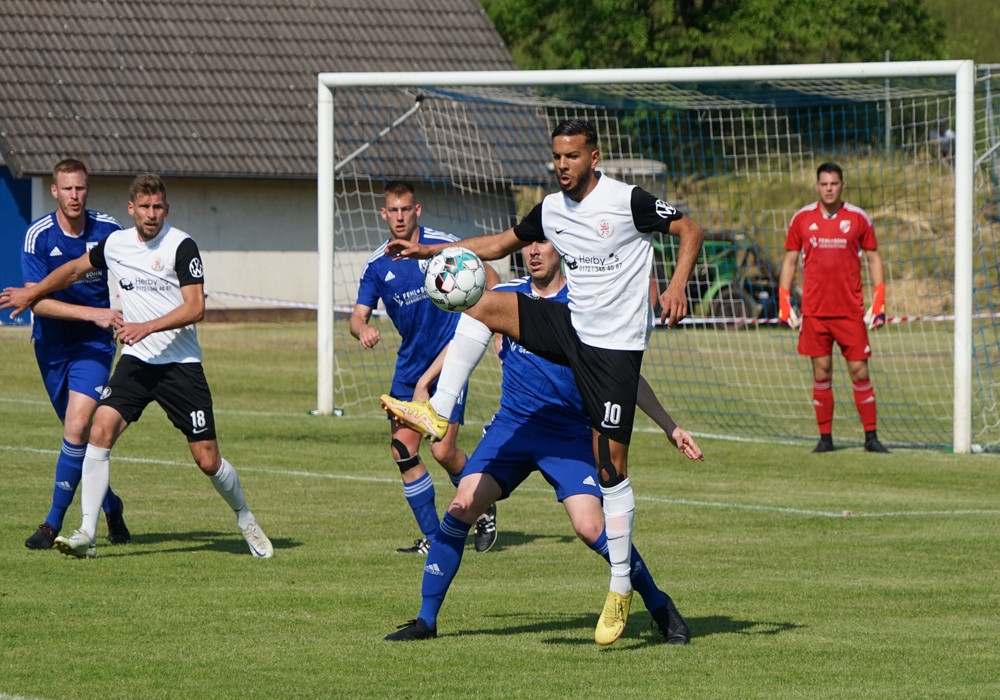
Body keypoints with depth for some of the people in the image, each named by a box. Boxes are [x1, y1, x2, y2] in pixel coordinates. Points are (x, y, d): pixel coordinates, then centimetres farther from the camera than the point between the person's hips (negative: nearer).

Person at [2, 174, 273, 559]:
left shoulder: (181, 245, -11)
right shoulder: (115, 244, 5)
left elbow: (195, 307, -15)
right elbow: (75, 269, 25)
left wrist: (146, 328, -23)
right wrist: (31, 294, 32)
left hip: (180, 364, -4)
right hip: (136, 361, 4)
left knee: (207, 459, -3)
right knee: (101, 429, -17)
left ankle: (246, 520, 25)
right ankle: (86, 533, -13)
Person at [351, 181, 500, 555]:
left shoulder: (444, 244, -8)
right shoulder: (377, 265, 3)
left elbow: (488, 275, 3)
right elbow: (358, 316, -1)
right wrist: (362, 329, -25)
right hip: (410, 366, 4)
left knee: (442, 451, -12)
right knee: (403, 452, -5)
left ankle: (484, 510, 15)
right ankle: (432, 537, 6)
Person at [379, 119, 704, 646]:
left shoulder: (628, 201, -11)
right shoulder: (550, 211, 8)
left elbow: (690, 231, -5)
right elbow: (500, 243, 22)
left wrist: (676, 286, -21)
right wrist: (429, 250, 16)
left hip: (616, 347, -6)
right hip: (571, 329, 6)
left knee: (611, 463, -7)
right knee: (484, 305, -8)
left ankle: (621, 588, 0)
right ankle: (437, 414, -9)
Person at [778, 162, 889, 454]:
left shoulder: (858, 218, 3)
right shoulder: (802, 218, 5)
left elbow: (873, 258, 9)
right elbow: (790, 260, 12)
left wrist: (878, 304, 2)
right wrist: (784, 304, 5)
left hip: (850, 310, -1)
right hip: (814, 311, 1)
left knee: (859, 372, -3)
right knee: (821, 373, 2)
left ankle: (871, 437, 3)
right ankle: (825, 437, 7)